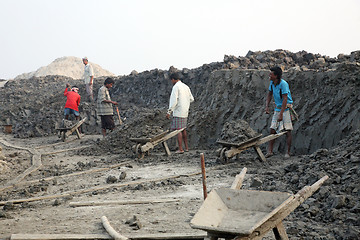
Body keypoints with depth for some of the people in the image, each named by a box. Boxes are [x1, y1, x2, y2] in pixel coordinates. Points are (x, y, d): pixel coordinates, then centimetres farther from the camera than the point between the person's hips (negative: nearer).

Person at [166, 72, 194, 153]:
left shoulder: (176, 87, -12)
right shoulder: (186, 87, 13)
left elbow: (174, 100, -19)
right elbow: (191, 99, 18)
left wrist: (169, 112, -18)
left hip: (178, 112, -8)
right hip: (185, 112, 8)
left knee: (178, 130, -6)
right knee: (183, 129, 16)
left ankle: (180, 149, -8)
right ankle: (186, 147, 20)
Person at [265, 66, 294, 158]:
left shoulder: (283, 84, -21)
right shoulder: (272, 83, 1)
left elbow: (285, 99, -24)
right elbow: (269, 94, 16)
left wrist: (281, 114, -27)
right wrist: (267, 106, 4)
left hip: (286, 108, -7)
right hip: (277, 108, 7)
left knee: (287, 131, -4)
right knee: (272, 129, 3)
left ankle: (288, 152, 3)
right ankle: (270, 151, 7)